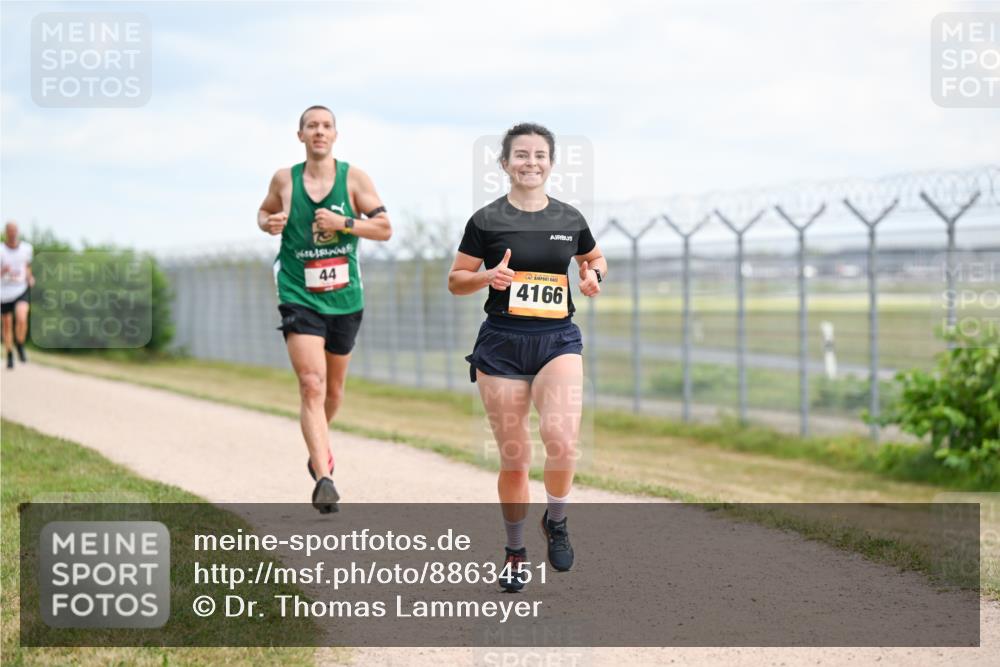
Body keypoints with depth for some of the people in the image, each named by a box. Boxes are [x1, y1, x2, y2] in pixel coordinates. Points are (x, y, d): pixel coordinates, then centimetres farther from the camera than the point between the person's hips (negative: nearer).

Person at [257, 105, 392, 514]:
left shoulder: (354, 178, -1)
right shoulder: (284, 179, 1)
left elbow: (385, 228, -1)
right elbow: (264, 211, 19)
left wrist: (343, 223, -17)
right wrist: (267, 224, -5)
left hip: (345, 299, 2)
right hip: (300, 297, -2)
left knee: (333, 390, 17)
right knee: (312, 387, -18)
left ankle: (319, 445, 48)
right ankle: (324, 480, -24)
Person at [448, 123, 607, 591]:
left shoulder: (570, 220, 5)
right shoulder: (486, 220, -1)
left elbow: (595, 258, 23)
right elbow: (455, 280, 4)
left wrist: (593, 275, 1)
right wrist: (490, 276, -16)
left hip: (559, 340, 1)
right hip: (502, 345, -1)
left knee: (561, 439, -23)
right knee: (514, 460, 3)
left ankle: (556, 520, 6)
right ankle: (514, 551, 25)